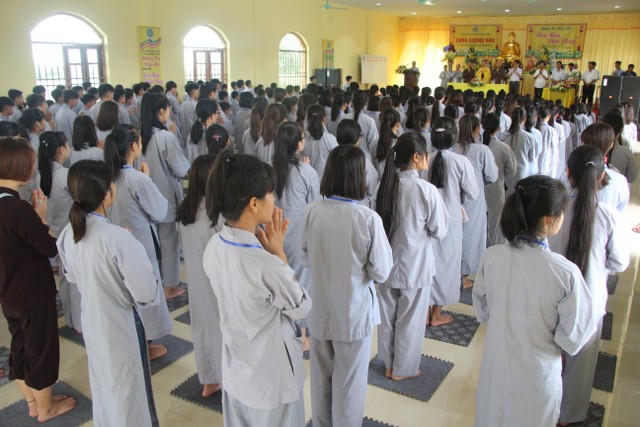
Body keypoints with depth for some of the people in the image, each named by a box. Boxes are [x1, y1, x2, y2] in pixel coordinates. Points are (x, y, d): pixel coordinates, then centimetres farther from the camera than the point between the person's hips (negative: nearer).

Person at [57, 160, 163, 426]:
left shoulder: (68, 234, -10)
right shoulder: (118, 238, -31)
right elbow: (147, 294, -25)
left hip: (91, 322, 7)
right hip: (121, 326, -6)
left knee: (103, 385, 29)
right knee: (128, 393, 16)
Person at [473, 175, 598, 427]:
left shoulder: (492, 257, -19)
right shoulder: (566, 273, -28)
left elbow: (481, 311, -2)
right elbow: (574, 339, -16)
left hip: (495, 368, 2)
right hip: (537, 377, -2)